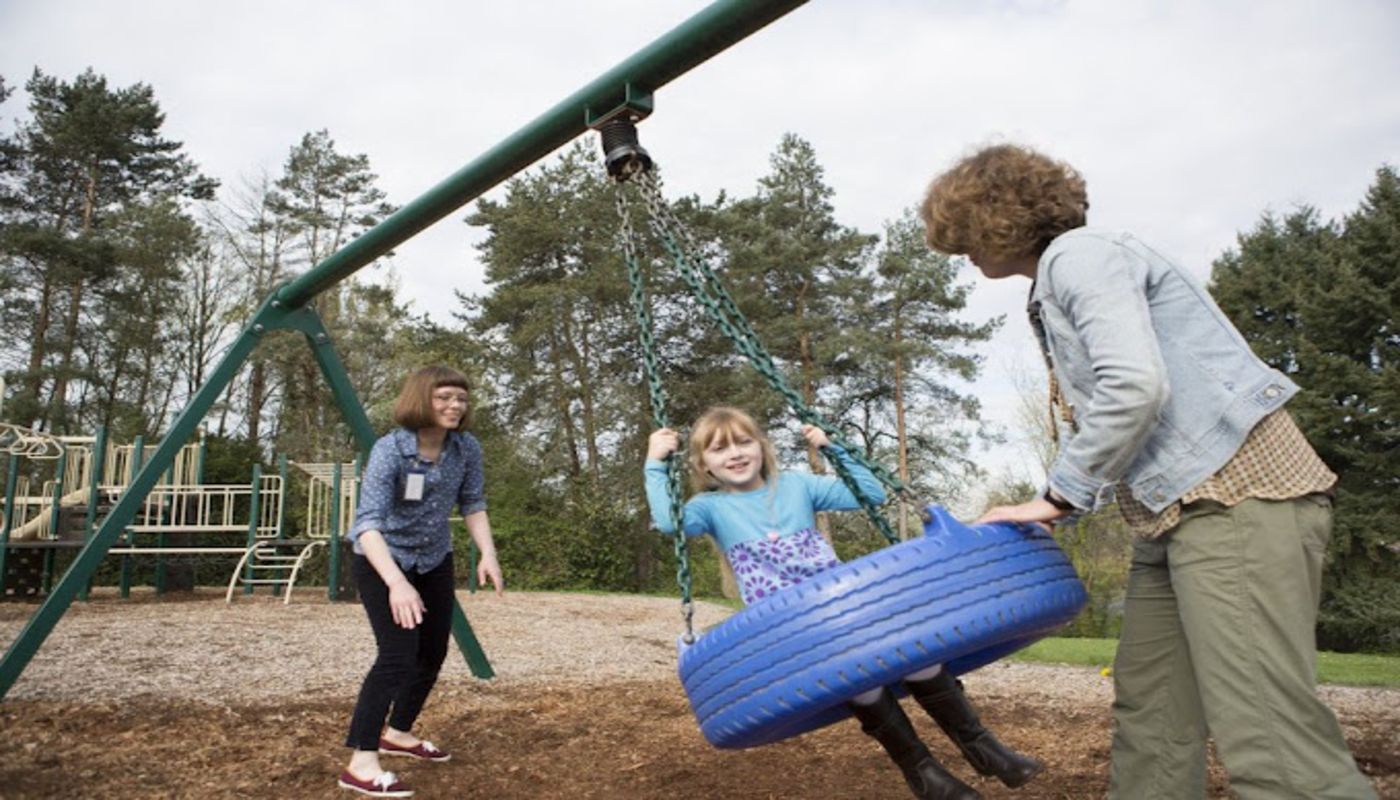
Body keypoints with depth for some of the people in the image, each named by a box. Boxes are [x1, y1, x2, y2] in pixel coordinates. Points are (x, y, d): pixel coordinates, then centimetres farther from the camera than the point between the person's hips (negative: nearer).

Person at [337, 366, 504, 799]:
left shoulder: (466, 447, -12)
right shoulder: (389, 449, -29)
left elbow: (473, 504, -2)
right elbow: (367, 522, -37)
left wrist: (488, 554, -19)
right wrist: (396, 582, -50)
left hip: (434, 560, 7)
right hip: (382, 562, -6)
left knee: (433, 653, 14)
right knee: (398, 656, -17)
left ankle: (397, 733, 35)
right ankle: (361, 763, -6)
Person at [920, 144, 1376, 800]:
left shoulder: (1079, 254, -9)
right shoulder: (1056, 283, 21)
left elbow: (1135, 387, -23)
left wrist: (1060, 497, -12)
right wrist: (1067, 500, 16)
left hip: (1237, 497, -10)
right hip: (1176, 512, 11)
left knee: (1269, 740, -14)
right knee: (1150, 720, 11)